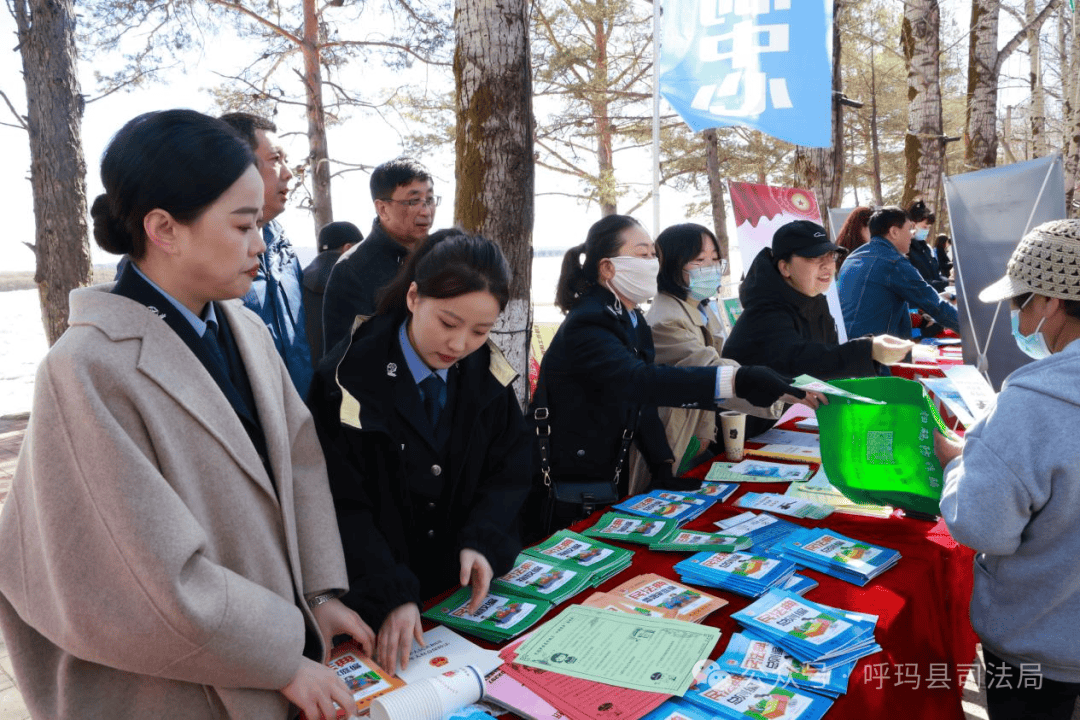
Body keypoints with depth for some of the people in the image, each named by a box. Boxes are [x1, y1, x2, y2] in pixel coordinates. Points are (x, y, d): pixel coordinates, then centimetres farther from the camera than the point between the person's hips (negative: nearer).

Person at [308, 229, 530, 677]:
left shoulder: (488, 375, -5)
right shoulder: (350, 378, -19)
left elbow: (508, 474, 0)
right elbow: (342, 504, -18)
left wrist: (483, 542, -17)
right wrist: (391, 596, -27)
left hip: (464, 590, 4)